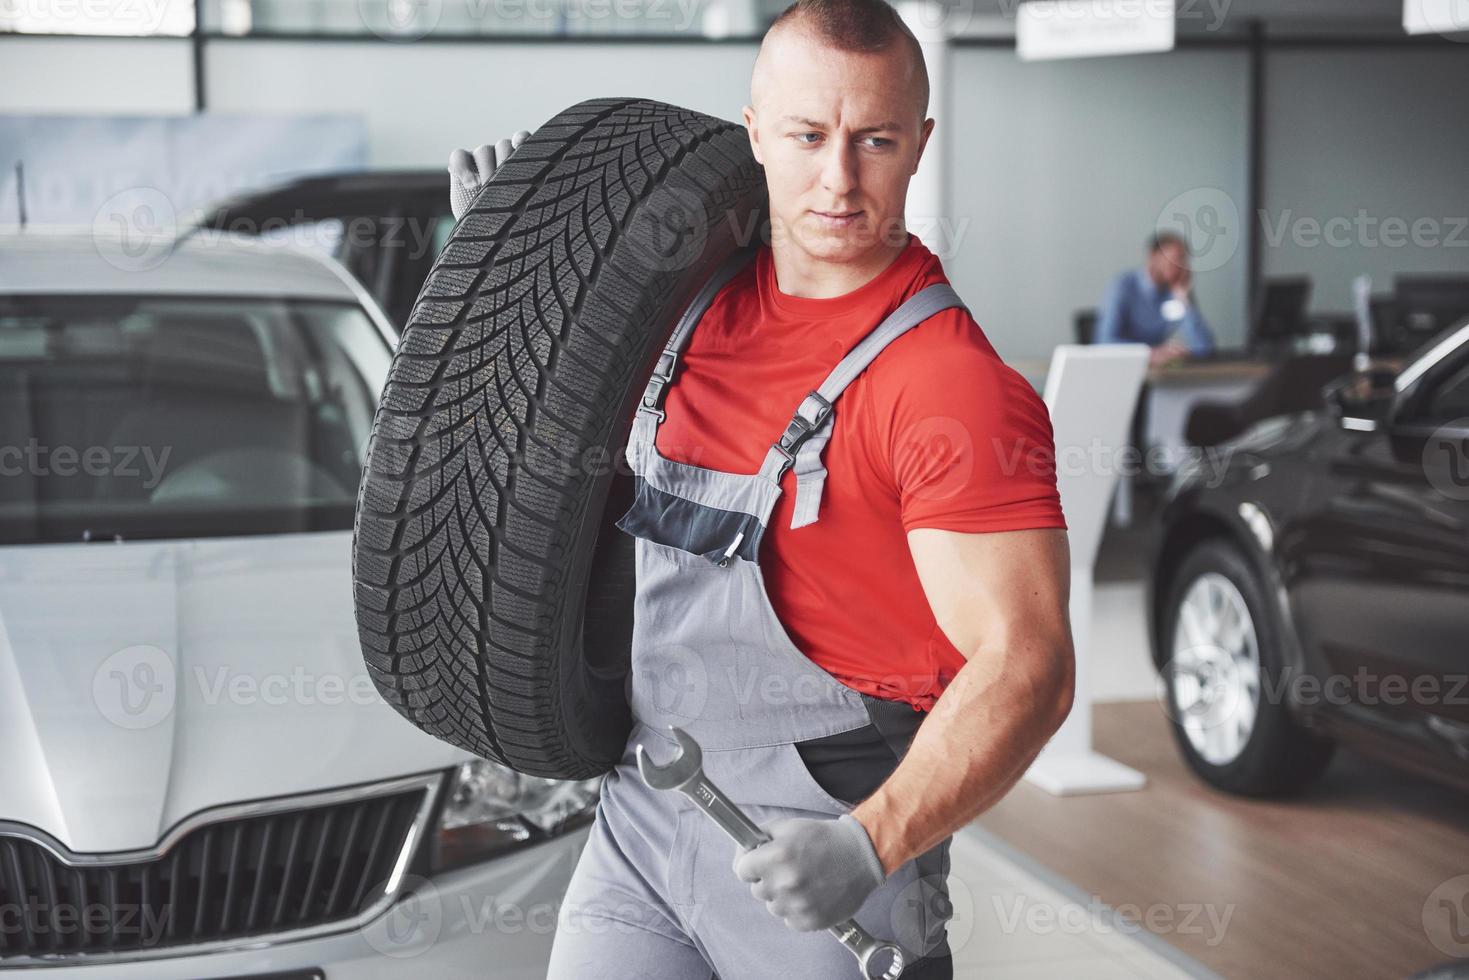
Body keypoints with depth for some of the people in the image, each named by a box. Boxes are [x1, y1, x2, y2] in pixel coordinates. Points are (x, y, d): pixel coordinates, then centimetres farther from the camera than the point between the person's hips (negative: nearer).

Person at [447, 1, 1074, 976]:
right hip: (638, 812, 6)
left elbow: (1026, 668, -24)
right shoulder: (703, 301, 3)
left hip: (811, 849, -6)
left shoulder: (956, 389, -19)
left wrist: (870, 845, -36)